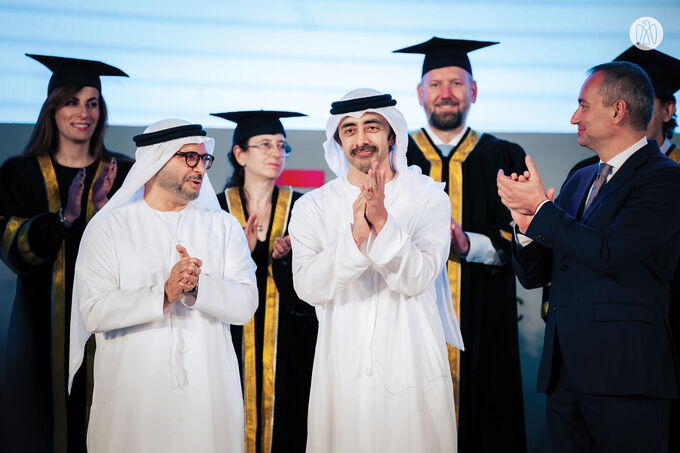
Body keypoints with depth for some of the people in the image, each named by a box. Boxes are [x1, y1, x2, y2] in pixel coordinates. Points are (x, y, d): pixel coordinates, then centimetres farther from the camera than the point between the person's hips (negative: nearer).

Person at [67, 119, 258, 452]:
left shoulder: (223, 226, 8)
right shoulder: (108, 227, 1)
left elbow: (245, 304, -3)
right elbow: (94, 312, -10)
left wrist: (198, 287, -20)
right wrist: (163, 294, -21)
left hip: (209, 393, 2)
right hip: (131, 396, -2)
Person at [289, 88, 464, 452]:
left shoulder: (428, 196, 0)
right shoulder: (313, 206, 3)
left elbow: (418, 278, -11)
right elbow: (308, 287, -10)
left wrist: (382, 222, -24)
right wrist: (356, 235, -22)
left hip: (412, 368, -1)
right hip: (341, 372, 1)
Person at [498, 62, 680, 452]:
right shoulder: (580, 181, 16)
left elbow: (608, 254, -21)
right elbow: (533, 276, 16)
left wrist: (542, 207, -10)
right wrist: (528, 224, -4)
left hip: (624, 376, -7)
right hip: (564, 372, 7)